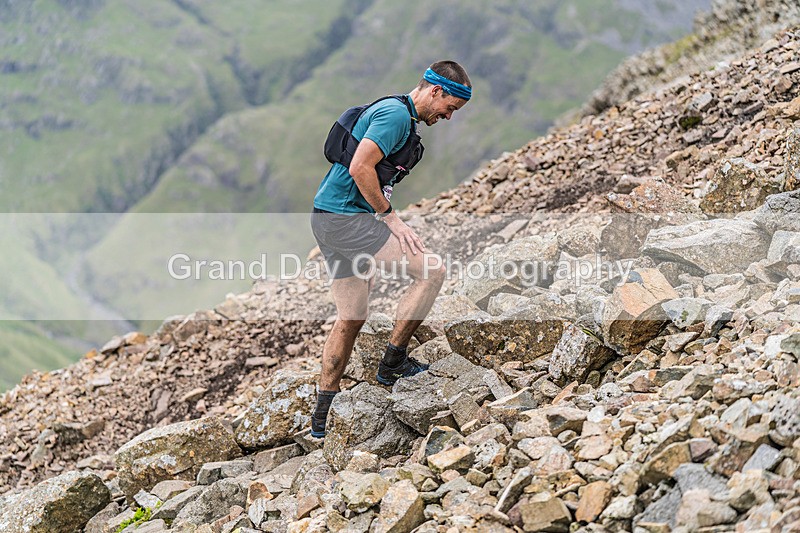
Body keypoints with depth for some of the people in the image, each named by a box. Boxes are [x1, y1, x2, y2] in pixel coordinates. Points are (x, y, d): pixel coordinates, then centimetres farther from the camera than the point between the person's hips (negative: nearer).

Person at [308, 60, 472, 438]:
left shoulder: (394, 113, 20)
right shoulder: (396, 114, -13)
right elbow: (360, 169, -23)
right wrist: (389, 217, -14)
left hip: (330, 220, 11)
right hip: (346, 219, -11)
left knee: (351, 320, 14)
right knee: (432, 269, -12)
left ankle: (323, 416, 20)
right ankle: (393, 363, -3)